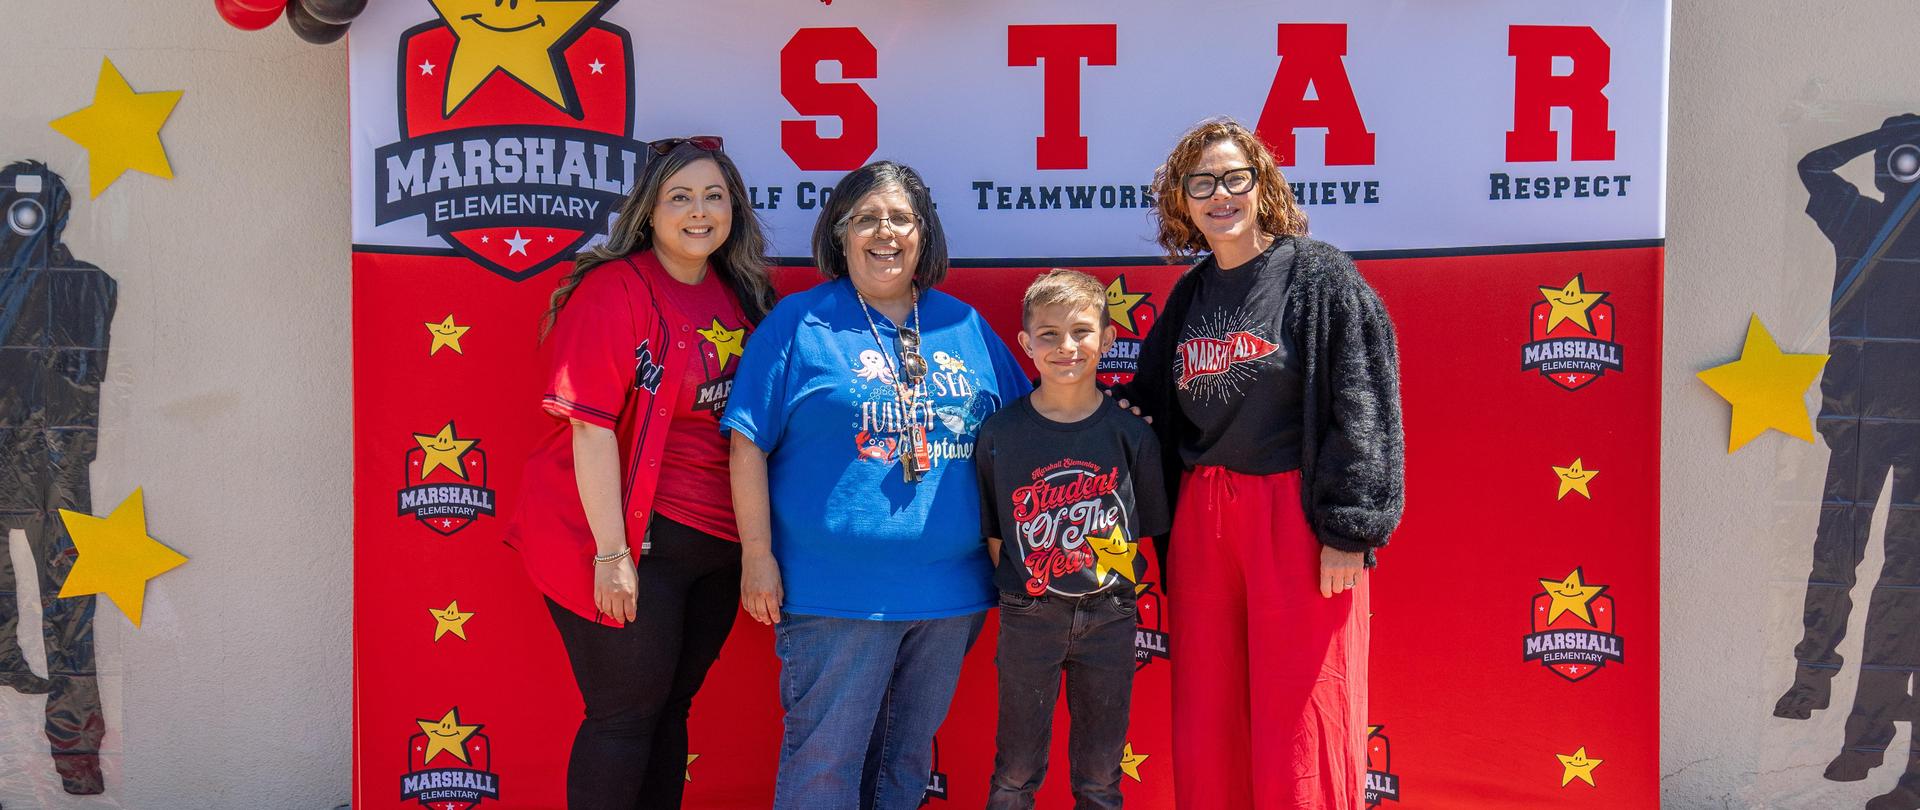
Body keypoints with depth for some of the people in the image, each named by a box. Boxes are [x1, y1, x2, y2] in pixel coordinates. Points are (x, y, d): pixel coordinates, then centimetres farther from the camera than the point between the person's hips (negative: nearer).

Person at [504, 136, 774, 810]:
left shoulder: (740, 295, 8)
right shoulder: (615, 291, -13)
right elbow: (591, 428, -18)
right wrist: (612, 553, -21)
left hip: (715, 545, 7)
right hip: (633, 540, -6)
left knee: (671, 706, 16)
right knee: (625, 715, 2)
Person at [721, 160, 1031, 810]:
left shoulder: (966, 325, 10)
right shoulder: (799, 324, -3)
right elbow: (749, 445, -5)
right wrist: (758, 558, -8)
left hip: (951, 591, 5)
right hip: (835, 592, -4)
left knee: (909, 757, 17)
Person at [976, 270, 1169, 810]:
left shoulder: (1131, 434, -3)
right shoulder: (1000, 433, -4)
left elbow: (1150, 526, 5)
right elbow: (992, 530, 4)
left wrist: (1115, 586, -1)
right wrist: (1018, 587, -2)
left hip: (1109, 617, 1)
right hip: (1029, 617, 0)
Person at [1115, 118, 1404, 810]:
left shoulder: (1319, 275, -3)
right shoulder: (1188, 296, 14)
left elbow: (1361, 406, -9)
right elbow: (1152, 410, 23)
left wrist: (1349, 527, -13)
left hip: (1296, 516, -5)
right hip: (1202, 519, 5)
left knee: (1296, 731, -2)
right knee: (1204, 727, 8)